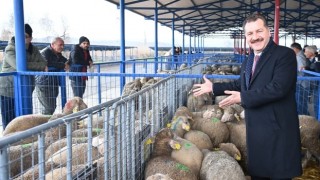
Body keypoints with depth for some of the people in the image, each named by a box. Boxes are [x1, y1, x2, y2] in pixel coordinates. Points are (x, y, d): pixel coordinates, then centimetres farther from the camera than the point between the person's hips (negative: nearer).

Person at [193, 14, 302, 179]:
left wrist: (242, 97, -22)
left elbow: (278, 88, -26)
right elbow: (240, 84, 26)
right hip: (255, 129, 8)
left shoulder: (285, 54, -14)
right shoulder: (248, 61, 13)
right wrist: (213, 88, 22)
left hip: (277, 129, -8)